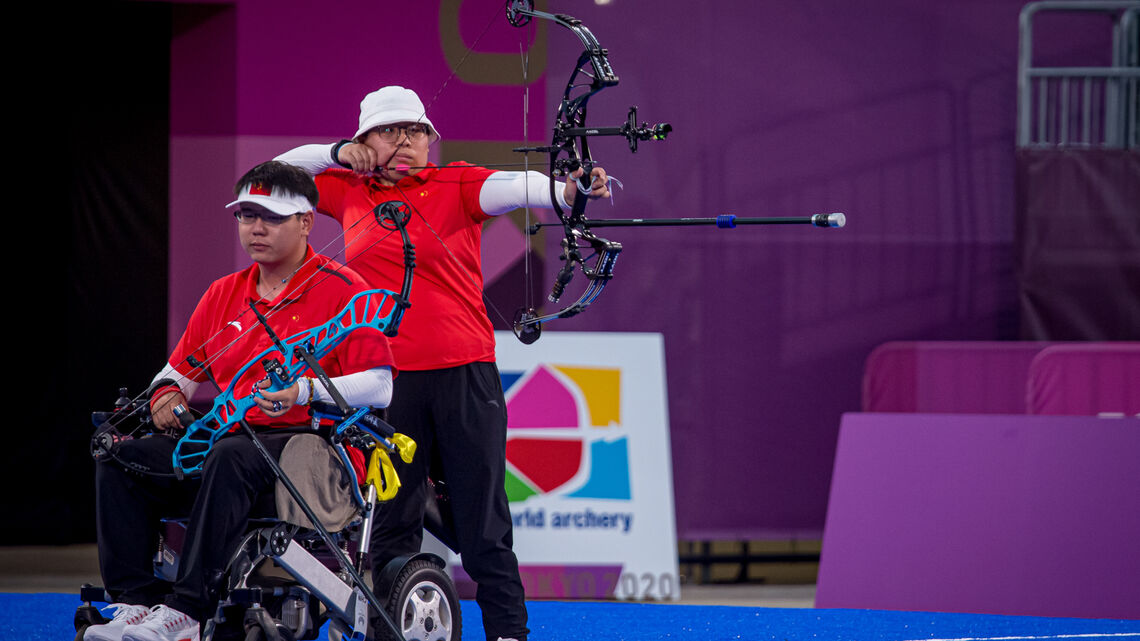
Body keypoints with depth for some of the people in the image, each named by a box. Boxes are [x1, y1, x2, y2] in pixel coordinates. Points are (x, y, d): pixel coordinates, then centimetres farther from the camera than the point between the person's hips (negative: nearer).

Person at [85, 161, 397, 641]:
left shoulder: (342, 291, -1)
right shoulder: (223, 295, 19)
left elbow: (379, 386, -10)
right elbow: (180, 369, 27)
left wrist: (306, 391, -26)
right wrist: (167, 395, 2)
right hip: (230, 436, 7)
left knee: (231, 460, -39)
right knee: (121, 458, -15)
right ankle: (136, 599, -24)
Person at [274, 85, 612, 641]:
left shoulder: (456, 185, 1)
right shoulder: (351, 192, 11)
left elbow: (512, 187, -17)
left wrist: (568, 191, -37)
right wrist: (336, 154, 5)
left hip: (463, 374, -3)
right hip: (385, 381, 3)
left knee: (482, 517, -2)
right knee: (391, 519, 5)